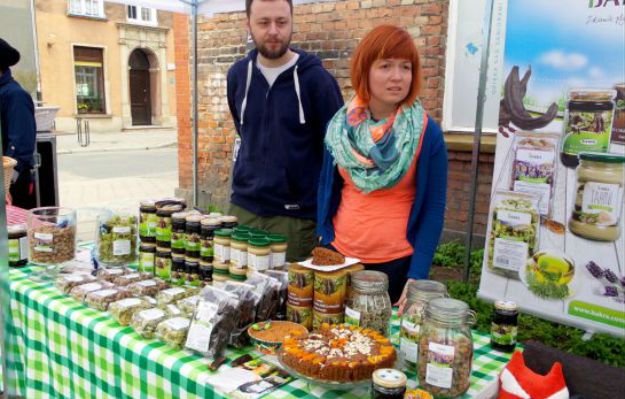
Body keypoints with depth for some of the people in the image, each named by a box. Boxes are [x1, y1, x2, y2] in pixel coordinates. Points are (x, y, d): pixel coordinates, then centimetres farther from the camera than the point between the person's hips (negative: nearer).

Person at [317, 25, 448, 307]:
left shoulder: (426, 132, -11)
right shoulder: (340, 125, -2)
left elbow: (433, 208, -9)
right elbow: (327, 188, 7)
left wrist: (417, 275, -14)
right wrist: (323, 242, 1)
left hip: (398, 262, -3)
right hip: (339, 254, 3)